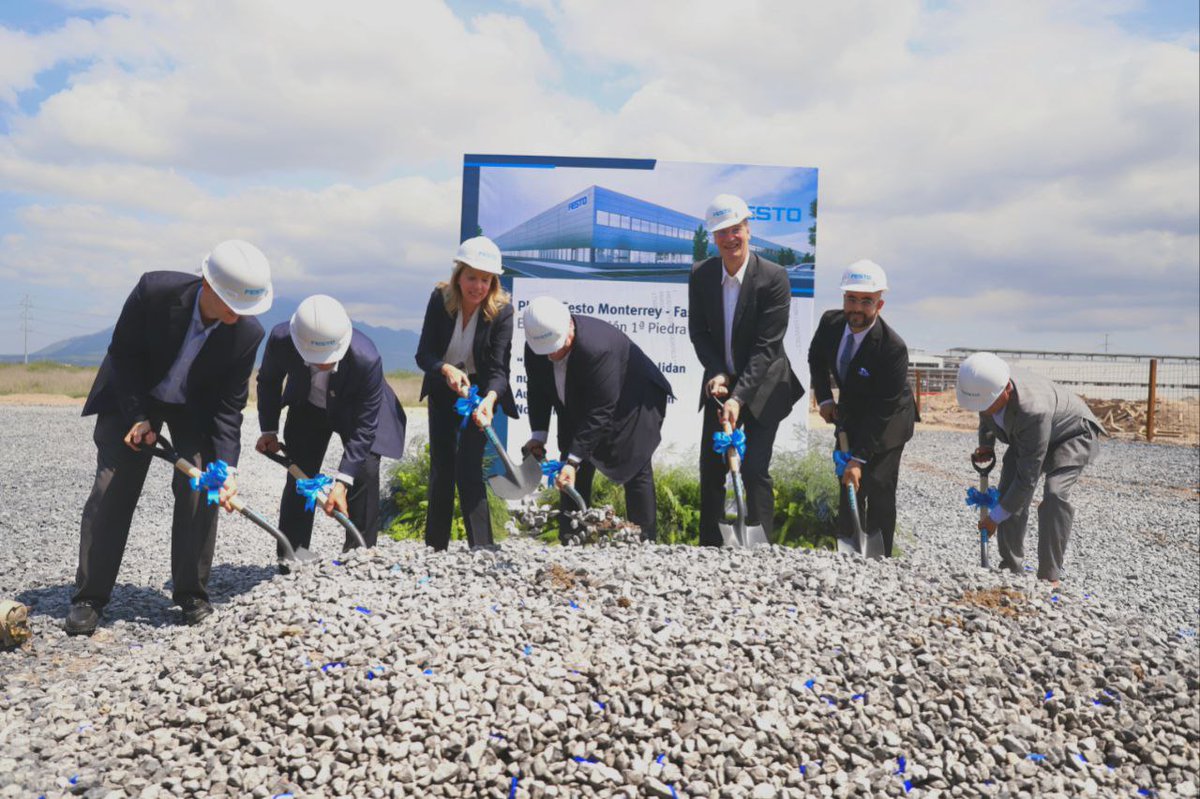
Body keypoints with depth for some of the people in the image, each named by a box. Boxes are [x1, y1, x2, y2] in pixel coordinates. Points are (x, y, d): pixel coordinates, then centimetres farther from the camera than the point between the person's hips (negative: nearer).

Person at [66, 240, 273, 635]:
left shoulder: (248, 333, -27)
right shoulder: (154, 289, -31)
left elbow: (228, 406, -18)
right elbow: (123, 352, -15)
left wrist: (226, 468, -26)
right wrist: (138, 416, -19)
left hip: (195, 405, 1)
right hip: (134, 395, 0)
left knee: (199, 488, -10)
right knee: (112, 487, -5)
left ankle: (191, 593, 5)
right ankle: (88, 597, 6)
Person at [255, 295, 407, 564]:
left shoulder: (367, 359, -42)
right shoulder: (281, 339, -33)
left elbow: (363, 428, -32)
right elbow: (268, 381, -7)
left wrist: (342, 482, -36)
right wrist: (269, 430, -5)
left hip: (357, 411, -2)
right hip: (308, 408, 3)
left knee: (365, 474, -16)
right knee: (298, 479, -1)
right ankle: (290, 566, 11)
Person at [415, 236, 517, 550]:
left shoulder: (502, 310, -22)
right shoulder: (440, 299, -16)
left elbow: (499, 368, -26)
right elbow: (424, 354, -17)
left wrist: (489, 399, -46)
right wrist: (447, 370, -39)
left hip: (480, 390, -3)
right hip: (442, 390, 3)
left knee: (468, 470, -14)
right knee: (440, 468, 8)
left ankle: (482, 549, -7)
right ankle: (434, 548, 20)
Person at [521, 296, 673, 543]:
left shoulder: (598, 347, -39)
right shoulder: (535, 347, -17)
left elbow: (600, 412, -36)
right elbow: (538, 392, -2)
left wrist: (573, 460, -36)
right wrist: (539, 435, -12)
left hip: (631, 405, -6)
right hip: (578, 409, 6)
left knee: (637, 475, -7)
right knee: (575, 475, 2)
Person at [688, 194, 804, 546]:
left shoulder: (774, 277, -18)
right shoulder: (701, 275, -5)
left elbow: (767, 345, -20)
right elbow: (698, 331, 1)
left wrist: (739, 397, -26)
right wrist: (716, 373, -15)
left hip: (763, 386, -4)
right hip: (720, 382, 4)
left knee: (755, 470, -7)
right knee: (710, 467, 8)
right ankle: (709, 543, 23)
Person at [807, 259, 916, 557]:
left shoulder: (893, 347, -33)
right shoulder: (830, 322, -16)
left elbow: (883, 411, -30)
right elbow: (816, 358, 6)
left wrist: (859, 459, -30)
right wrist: (824, 398, -6)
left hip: (887, 424, -5)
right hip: (849, 415, 6)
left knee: (879, 491, -9)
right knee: (848, 486, 10)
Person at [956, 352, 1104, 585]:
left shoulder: (1032, 410, -46)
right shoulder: (988, 385, -25)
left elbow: (1027, 477, -38)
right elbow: (986, 413, 5)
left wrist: (996, 516, -29)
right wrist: (986, 443, -9)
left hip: (1072, 434, -7)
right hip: (1026, 435, 7)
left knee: (1054, 493, -27)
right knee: (1009, 490, -5)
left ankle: (1049, 576, -17)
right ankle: (1011, 566, 8)